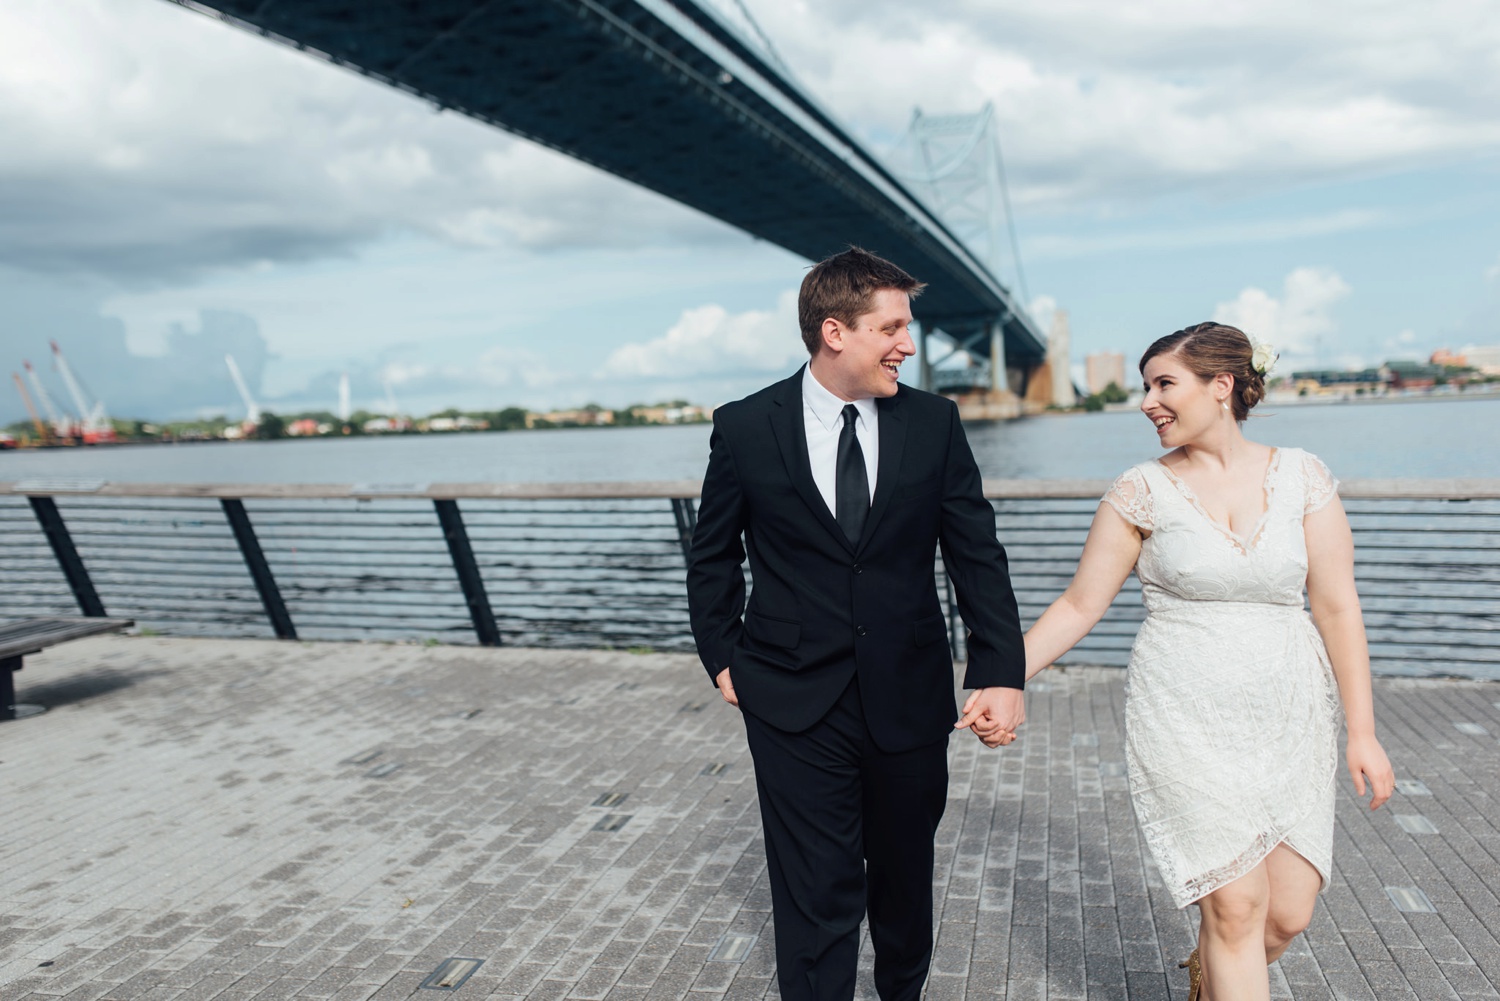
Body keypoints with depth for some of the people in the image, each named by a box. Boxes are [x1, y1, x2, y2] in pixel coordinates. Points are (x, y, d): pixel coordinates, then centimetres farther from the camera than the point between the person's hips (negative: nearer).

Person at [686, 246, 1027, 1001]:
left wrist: (1001, 672, -11)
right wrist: (723, 659, 2)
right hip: (796, 704, -2)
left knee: (905, 873, 22)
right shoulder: (744, 429, -7)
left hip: (909, 695, 3)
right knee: (818, 895, 1)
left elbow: (976, 553, -2)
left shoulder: (934, 423, -2)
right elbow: (712, 557, 6)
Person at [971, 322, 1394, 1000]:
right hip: (1187, 723, -2)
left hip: (1291, 720, 3)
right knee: (1237, 909, -2)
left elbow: (1336, 608, 1)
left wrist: (1361, 731, 0)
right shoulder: (1142, 492, -4)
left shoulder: (1302, 476, 1)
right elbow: (1079, 606, -2)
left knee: (1288, 913, 9)